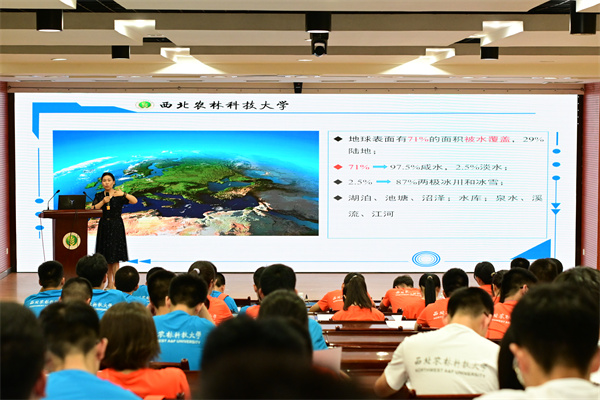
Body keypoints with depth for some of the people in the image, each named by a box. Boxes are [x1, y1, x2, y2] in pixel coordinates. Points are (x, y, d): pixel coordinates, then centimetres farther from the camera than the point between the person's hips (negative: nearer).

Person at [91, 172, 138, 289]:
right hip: (104, 226, 3)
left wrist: (123, 194, -29)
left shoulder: (119, 194, -1)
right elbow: (93, 209, -2)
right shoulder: (99, 196, 9)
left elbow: (135, 201, -14)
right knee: (106, 255, 4)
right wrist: (103, 202, -15)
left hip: (116, 226, -3)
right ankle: (109, 283, 9)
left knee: (114, 256, -7)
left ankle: (114, 283, -7)